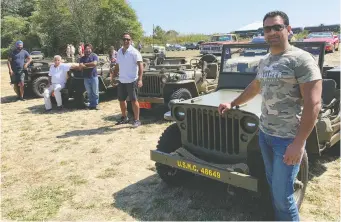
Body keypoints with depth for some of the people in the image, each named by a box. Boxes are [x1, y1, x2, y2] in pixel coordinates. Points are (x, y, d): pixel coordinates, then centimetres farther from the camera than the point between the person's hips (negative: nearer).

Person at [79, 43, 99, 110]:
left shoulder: (94, 56, 3)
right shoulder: (82, 58, 10)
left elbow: (94, 63, -14)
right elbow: (81, 66, -6)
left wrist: (85, 64, -5)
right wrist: (90, 66, -12)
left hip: (94, 76, -3)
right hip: (86, 77, 3)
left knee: (95, 92, 0)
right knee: (89, 92, 7)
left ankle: (95, 104, 9)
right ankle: (91, 104, 15)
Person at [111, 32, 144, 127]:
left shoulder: (134, 52, -10)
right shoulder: (119, 51, 10)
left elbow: (140, 65, -17)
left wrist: (140, 79, -26)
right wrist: (113, 75, 13)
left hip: (131, 81, -7)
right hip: (121, 81, 7)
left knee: (134, 100, -2)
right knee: (121, 100, 14)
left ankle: (137, 120, 7)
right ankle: (124, 117, 31)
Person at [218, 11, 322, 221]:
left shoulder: (301, 59, -14)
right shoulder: (265, 61, 10)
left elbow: (313, 104, -19)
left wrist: (298, 143, -23)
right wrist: (232, 104, 34)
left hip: (288, 138, -7)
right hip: (264, 133, 7)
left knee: (282, 196, -2)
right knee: (273, 186, 17)